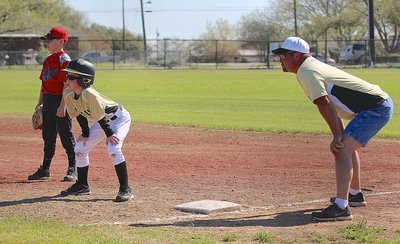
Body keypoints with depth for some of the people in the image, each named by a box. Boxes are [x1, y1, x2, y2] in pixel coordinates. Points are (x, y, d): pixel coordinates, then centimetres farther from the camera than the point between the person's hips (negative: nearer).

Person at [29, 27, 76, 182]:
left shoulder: (64, 60, -11)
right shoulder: (48, 60, 16)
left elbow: (67, 85, -17)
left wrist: (62, 106, -23)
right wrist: (40, 103, 18)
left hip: (60, 100, -9)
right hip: (47, 101, 9)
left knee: (66, 136, -4)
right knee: (48, 136, 13)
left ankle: (73, 170, 1)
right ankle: (45, 169, 20)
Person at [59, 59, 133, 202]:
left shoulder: (88, 94, -36)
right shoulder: (68, 94, -13)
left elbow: (100, 116, -29)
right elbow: (80, 114, 0)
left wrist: (109, 134, -22)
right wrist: (85, 133, 0)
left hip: (119, 118, -9)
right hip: (103, 121, 9)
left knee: (113, 149, -28)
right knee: (79, 148, 7)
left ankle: (125, 189, -19)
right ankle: (82, 186, 23)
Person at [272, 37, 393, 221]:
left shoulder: (306, 71, -13)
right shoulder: (314, 66, 18)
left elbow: (325, 105, -23)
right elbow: (330, 104, 18)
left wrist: (337, 136, -25)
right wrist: (340, 136, 15)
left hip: (376, 108, -11)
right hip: (381, 104, 11)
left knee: (342, 149, -21)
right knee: (345, 145, 28)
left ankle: (341, 207, -31)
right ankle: (355, 194, 44)